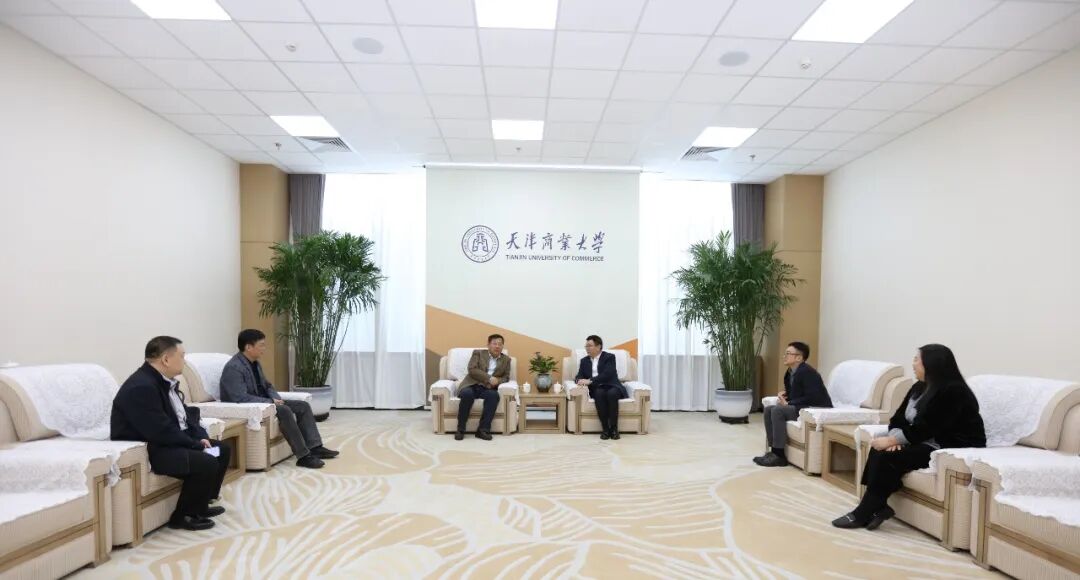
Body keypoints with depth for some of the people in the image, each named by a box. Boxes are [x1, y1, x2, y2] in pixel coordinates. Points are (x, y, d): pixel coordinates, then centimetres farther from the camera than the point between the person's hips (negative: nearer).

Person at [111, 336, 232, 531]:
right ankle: (183, 516, -4)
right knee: (206, 462, -25)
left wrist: (201, 437, -3)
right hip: (144, 450, -10)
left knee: (222, 449, 9)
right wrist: (197, 445, -18)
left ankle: (200, 504, 20)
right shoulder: (141, 387, -26)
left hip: (169, 441, 10)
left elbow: (183, 414, 13)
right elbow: (162, 432, -28)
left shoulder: (166, 380, 6)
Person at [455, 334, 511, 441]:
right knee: (467, 394, -35)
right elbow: (472, 370, -7)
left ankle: (483, 430, -28)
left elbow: (506, 377, 11)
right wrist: (489, 378, -18)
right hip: (472, 385, -2)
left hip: (488, 388, 2)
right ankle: (460, 429, -22)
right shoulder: (478, 353, 7)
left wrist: (496, 381, -12)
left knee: (494, 395, -33)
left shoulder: (506, 359, 15)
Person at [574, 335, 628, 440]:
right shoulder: (584, 360, 17)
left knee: (612, 393, -37)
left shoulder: (609, 357, 1)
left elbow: (607, 374, -14)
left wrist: (590, 381, -24)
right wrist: (580, 380, -17)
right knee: (599, 393, -34)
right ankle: (605, 428, -28)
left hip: (612, 387, -2)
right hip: (597, 389, 2)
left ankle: (614, 428, -26)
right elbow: (579, 376, 9)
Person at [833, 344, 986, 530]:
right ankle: (878, 507, -12)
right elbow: (898, 418, 6)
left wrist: (890, 440, -19)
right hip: (928, 443, 9)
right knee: (879, 450, -13)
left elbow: (923, 429, -24)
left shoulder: (952, 392, -18)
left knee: (890, 457, -23)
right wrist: (895, 439, -14)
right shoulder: (920, 387, 9)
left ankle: (863, 513, -15)